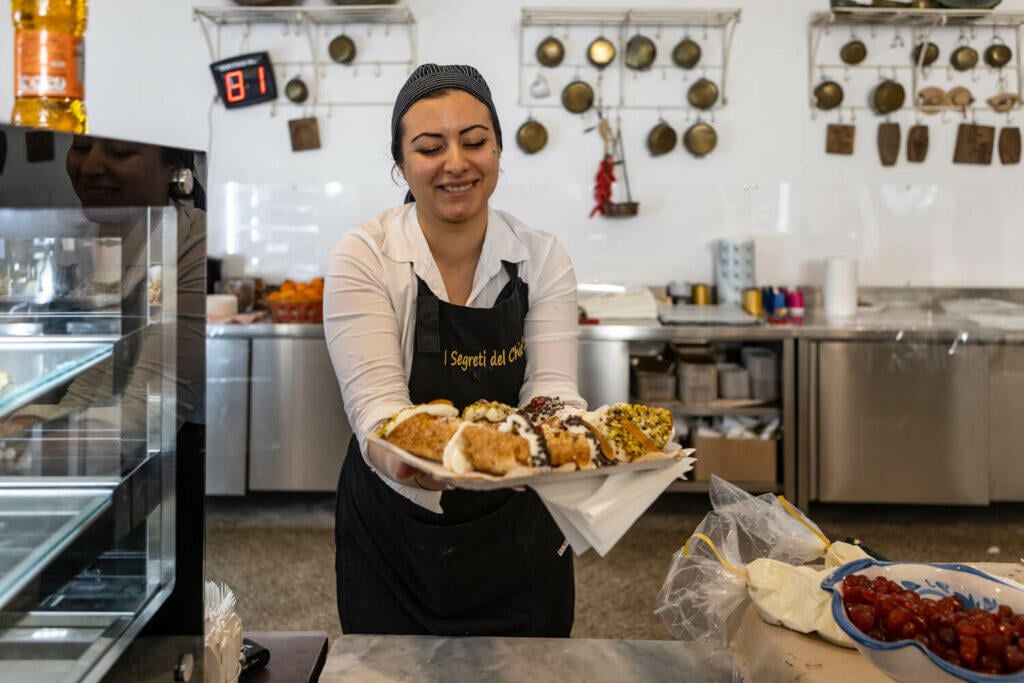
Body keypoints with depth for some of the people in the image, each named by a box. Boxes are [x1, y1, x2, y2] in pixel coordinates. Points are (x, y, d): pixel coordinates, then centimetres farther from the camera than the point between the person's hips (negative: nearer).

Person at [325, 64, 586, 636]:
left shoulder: (543, 259, -8)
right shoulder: (364, 258, -15)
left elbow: (552, 388, -16)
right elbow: (375, 403, -25)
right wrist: (410, 461, -48)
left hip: (519, 540, 2)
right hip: (394, 542, -1)